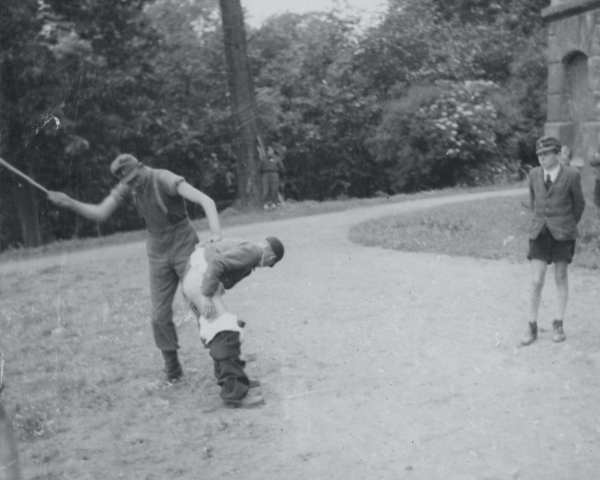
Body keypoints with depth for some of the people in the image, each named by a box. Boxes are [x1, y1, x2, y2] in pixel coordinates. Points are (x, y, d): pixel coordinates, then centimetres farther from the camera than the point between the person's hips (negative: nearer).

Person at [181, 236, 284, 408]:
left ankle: (236, 380, 26)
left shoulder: (242, 247, 21)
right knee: (225, 334, -14)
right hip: (199, 281, -11)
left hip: (192, 281, 11)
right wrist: (207, 296, -22)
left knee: (218, 332, 18)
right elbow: (216, 263, -21)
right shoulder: (252, 251, -9)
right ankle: (234, 392, -15)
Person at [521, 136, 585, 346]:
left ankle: (558, 324, 21)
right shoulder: (534, 174, 3)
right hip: (540, 233, 2)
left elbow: (579, 204, 6)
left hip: (562, 234, -2)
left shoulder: (571, 175, -8)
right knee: (536, 282, -3)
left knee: (561, 278, 9)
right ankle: (532, 327, 7)